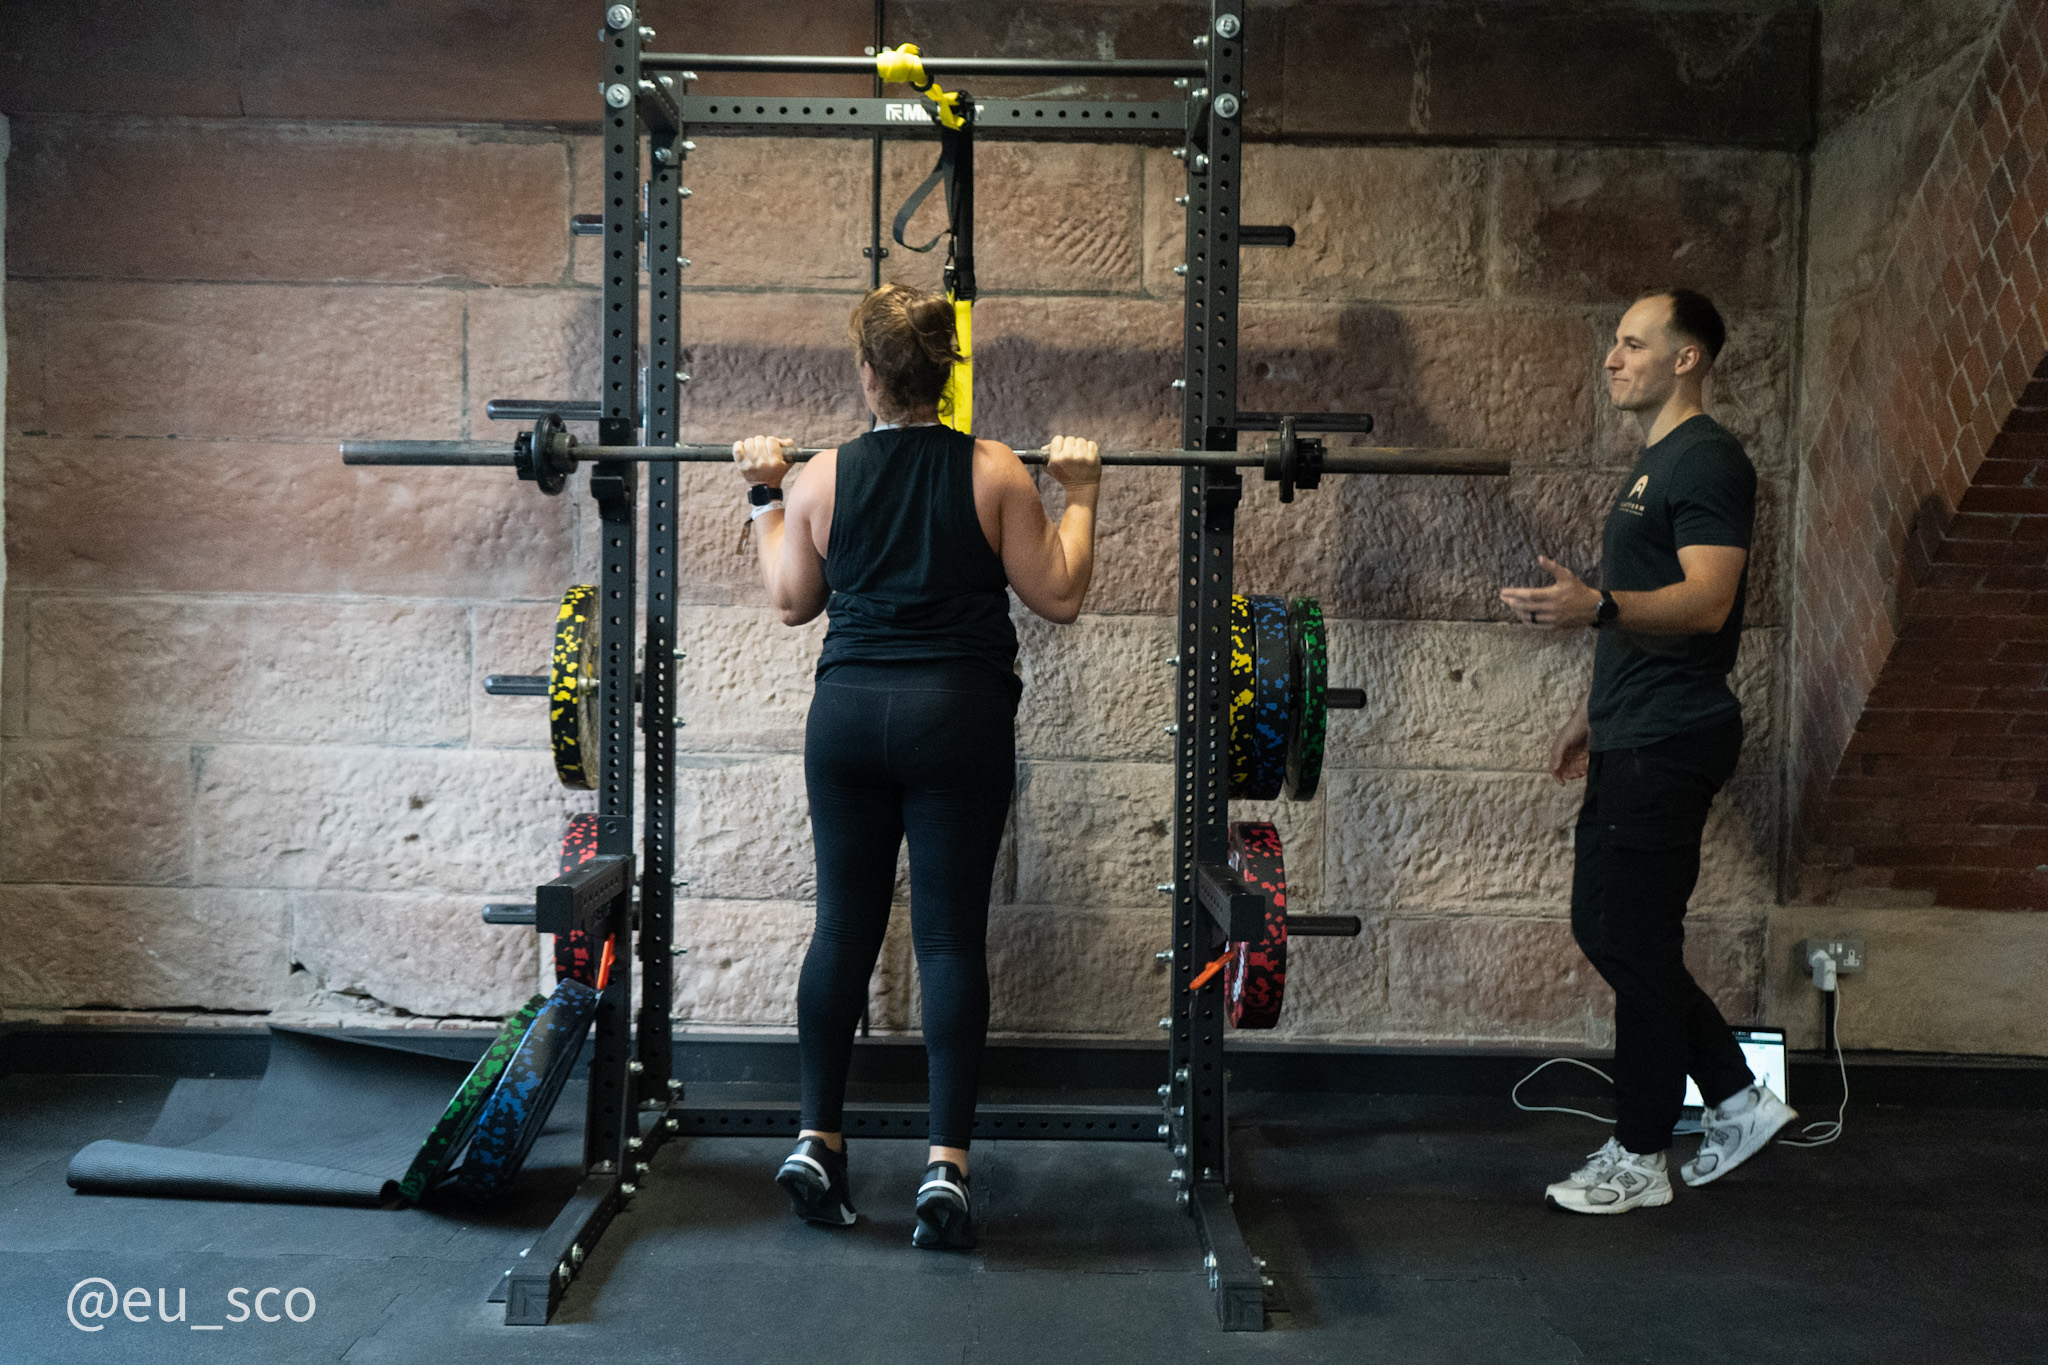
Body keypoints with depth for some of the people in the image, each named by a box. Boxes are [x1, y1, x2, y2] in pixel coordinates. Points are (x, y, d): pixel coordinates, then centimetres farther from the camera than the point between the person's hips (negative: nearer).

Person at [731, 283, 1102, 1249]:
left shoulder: (822, 477, 0)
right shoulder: (995, 473, -4)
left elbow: (791, 601, 11)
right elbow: (1059, 597, 0)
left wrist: (766, 497, 20)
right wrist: (1079, 496, 10)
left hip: (848, 715, 2)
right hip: (959, 717, -2)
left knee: (843, 926, 11)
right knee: (950, 934, 1)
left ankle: (816, 1141, 15)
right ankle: (947, 1162, 1)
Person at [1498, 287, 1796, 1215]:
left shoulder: (1706, 462, -12)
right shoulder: (1655, 463, 19)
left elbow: (1706, 600, -25)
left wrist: (1595, 608, -40)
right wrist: (1592, 711, 25)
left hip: (1671, 744, -10)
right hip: (1633, 739, 10)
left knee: (1635, 940, -2)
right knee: (1603, 927, 14)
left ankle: (1638, 1161, 13)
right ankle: (1738, 1100, 26)